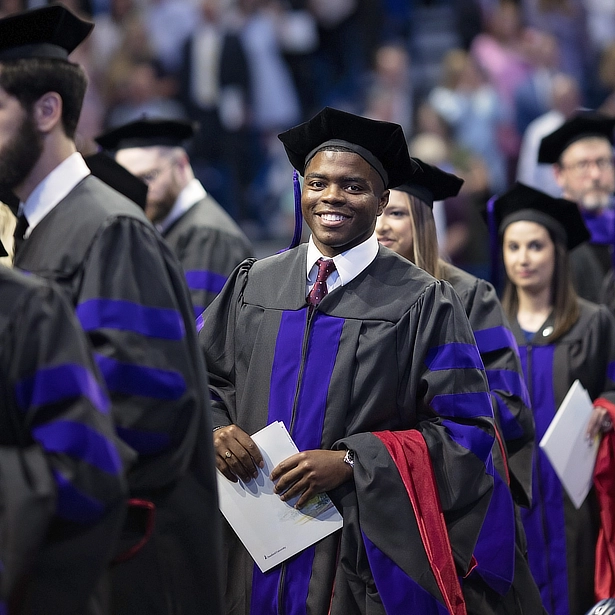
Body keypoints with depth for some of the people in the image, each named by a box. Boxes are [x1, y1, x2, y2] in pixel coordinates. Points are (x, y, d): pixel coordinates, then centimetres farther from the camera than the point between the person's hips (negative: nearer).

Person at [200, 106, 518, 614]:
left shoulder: (423, 304, -5)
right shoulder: (253, 285, 8)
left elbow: (465, 432, -8)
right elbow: (207, 376, 16)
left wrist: (351, 463, -18)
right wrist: (217, 429, -7)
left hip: (369, 551, -3)